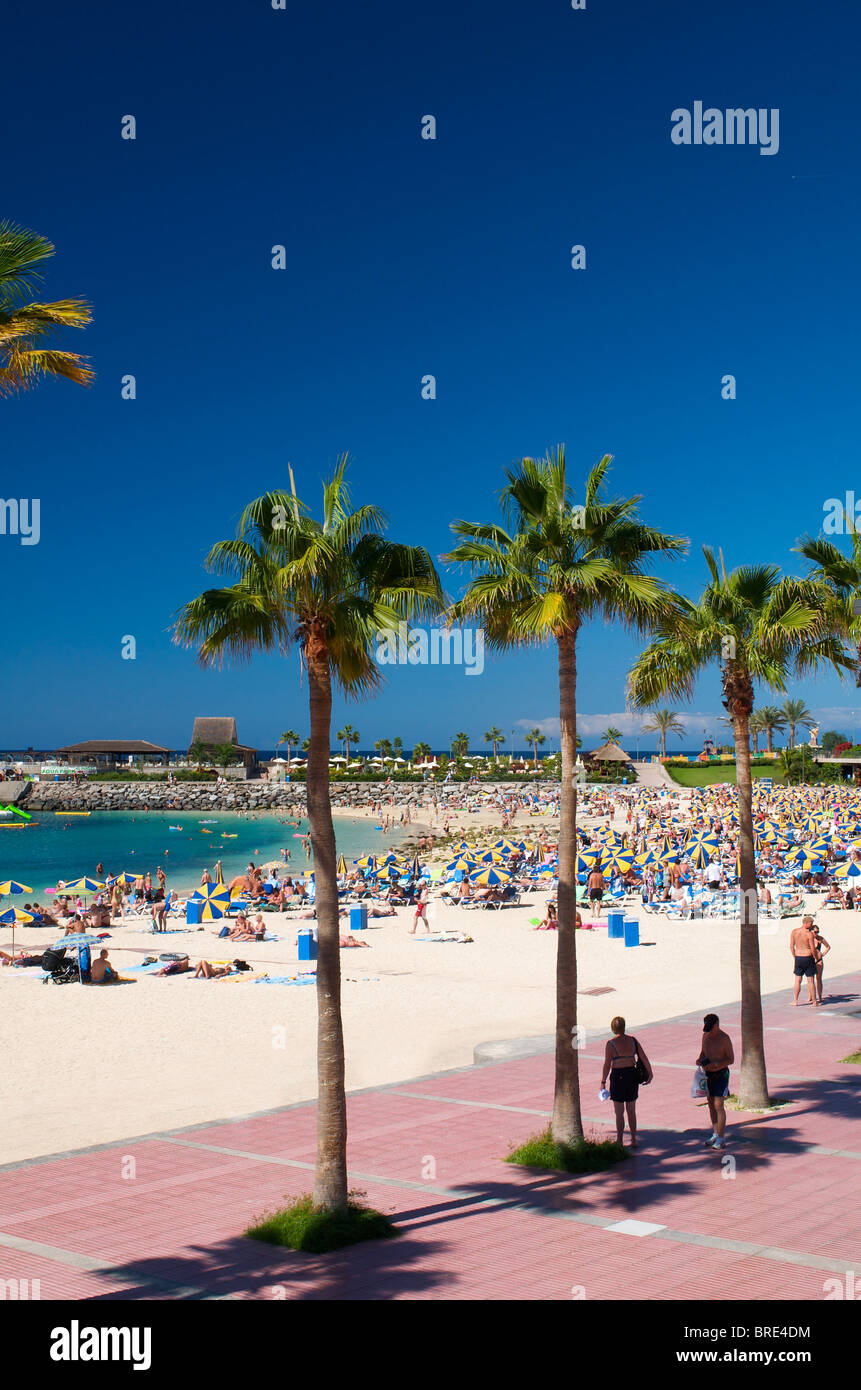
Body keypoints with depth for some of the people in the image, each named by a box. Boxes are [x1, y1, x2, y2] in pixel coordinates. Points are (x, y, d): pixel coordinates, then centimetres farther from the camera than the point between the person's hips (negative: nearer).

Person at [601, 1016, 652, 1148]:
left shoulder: (611, 1043, -10)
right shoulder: (633, 1041, 2)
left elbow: (607, 1064, -10)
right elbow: (644, 1058, 1)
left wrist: (603, 1082, -4)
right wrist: (649, 1073, 10)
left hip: (618, 1076, -4)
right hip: (632, 1075, 4)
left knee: (619, 1112, 5)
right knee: (631, 1111, 15)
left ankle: (619, 1141, 8)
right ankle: (634, 1140, 18)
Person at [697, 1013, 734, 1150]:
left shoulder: (724, 1038, -14)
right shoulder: (706, 1036, 6)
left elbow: (731, 1059, -11)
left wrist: (715, 1064, -24)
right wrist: (700, 1059, -2)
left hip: (721, 1074, -7)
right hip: (709, 1074, 7)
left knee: (718, 1105, -10)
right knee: (711, 1104, 11)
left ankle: (721, 1139, -6)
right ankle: (715, 1134, 22)